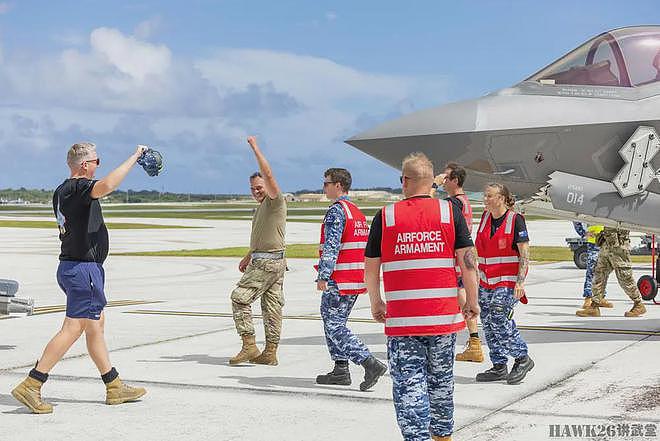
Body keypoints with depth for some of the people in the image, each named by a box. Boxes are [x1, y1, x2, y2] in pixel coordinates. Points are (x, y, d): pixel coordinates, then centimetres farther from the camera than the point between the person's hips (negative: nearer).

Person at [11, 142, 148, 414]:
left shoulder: (61, 192, 12)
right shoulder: (79, 188, -17)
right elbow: (106, 186, -38)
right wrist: (135, 157, -29)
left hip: (70, 267, 10)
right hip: (83, 268, -10)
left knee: (96, 324, 13)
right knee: (72, 329, -8)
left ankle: (114, 387, 20)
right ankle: (30, 386, -8)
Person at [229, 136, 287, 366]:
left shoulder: (275, 201, -9)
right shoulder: (261, 207, 21)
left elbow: (268, 175, -23)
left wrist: (255, 148, -19)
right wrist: (248, 257, 29)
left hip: (268, 262, -10)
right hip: (263, 260, 10)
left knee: (240, 297, -9)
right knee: (272, 305, 8)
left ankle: (249, 346, -10)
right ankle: (270, 352, 9)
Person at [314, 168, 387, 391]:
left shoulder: (336, 211, -12)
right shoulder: (358, 213, 18)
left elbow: (331, 246, -21)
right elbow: (367, 249, 21)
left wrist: (323, 276, -22)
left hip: (338, 280, -10)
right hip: (356, 280, 10)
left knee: (334, 325, -7)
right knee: (336, 322, 18)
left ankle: (370, 364, -17)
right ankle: (341, 370, 18)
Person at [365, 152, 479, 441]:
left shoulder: (384, 217, -1)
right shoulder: (450, 211, -1)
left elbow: (370, 269, 5)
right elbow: (467, 260, -3)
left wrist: (376, 304, 20)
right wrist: (472, 301, 10)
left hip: (401, 318, -2)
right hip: (443, 316, 2)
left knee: (408, 385, 1)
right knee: (442, 381, 19)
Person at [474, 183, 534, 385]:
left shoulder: (515, 220, -9)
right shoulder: (485, 218, 10)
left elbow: (525, 254, -10)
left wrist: (520, 282, -17)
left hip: (507, 281, -7)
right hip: (486, 281, 7)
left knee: (500, 320, -15)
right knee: (488, 324, 5)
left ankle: (523, 359, 4)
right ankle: (499, 367, 16)